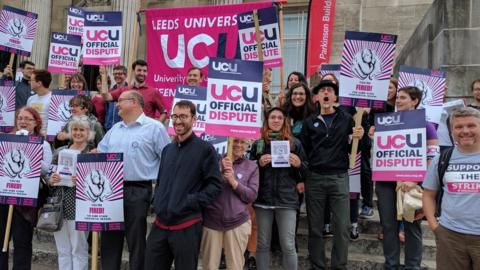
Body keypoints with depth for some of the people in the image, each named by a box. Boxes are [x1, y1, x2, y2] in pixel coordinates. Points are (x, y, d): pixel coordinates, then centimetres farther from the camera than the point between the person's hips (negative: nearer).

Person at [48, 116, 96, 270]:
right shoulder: (60, 151, 13)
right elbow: (49, 177, 15)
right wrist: (51, 180, -6)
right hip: (58, 205, 5)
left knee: (79, 250, 3)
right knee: (63, 250, 13)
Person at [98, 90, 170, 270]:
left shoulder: (154, 127, -6)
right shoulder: (115, 129, 16)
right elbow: (99, 153, 23)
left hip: (138, 191, -6)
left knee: (136, 241, 4)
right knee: (109, 238, 13)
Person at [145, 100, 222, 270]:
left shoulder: (205, 149, -6)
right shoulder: (167, 149, 15)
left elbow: (215, 184, -9)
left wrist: (194, 202, -18)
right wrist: (157, 202, 8)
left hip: (187, 226, -6)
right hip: (160, 224, 6)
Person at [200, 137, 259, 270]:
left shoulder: (252, 166, 4)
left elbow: (251, 196, -1)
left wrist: (234, 182, -15)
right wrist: (220, 170, -15)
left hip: (237, 222, 0)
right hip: (211, 221, 0)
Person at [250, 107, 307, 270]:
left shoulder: (294, 143, 5)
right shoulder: (258, 144, 7)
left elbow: (305, 172, 10)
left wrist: (298, 164, -12)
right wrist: (260, 163, -9)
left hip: (287, 199, -1)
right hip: (263, 198, 2)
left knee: (288, 246, 0)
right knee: (262, 244, 9)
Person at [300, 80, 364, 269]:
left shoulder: (346, 119, 6)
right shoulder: (309, 122, 8)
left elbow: (353, 150, 8)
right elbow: (303, 151, 6)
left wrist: (358, 138, -13)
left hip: (339, 178, -1)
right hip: (314, 178, 1)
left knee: (342, 227, 2)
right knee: (315, 227, 7)